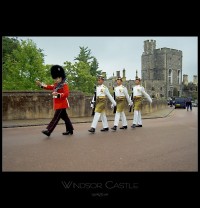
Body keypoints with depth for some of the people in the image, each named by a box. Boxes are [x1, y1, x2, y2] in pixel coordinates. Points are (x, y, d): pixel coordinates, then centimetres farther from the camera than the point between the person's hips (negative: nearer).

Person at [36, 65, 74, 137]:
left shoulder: (64, 85, -10)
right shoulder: (55, 85, 16)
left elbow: (66, 94, -22)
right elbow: (49, 87, 13)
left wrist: (58, 94, -35)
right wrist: (41, 84, 1)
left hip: (61, 104, -9)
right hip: (58, 104, 9)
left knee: (56, 117, -8)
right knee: (65, 117, 13)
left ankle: (48, 131, -9)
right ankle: (70, 130, 22)